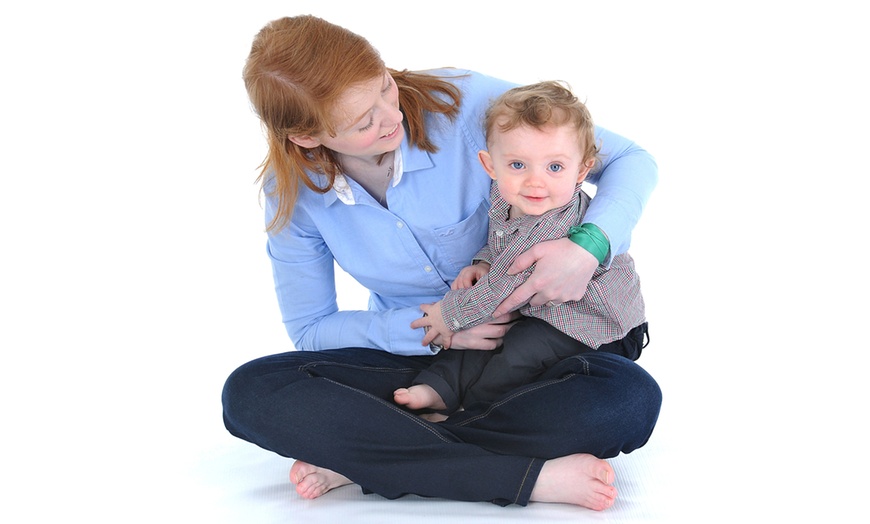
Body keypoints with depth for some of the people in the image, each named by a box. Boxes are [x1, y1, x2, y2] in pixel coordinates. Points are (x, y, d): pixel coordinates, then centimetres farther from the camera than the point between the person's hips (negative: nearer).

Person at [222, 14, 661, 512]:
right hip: (409, 352, 1)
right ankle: (528, 476, -31)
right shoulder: (292, 193, -12)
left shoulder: (462, 102, -21)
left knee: (631, 398, -33)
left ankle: (362, 459, -26)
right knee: (250, 394, -25)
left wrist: (589, 245, -35)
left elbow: (630, 160, -14)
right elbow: (310, 329, -2)